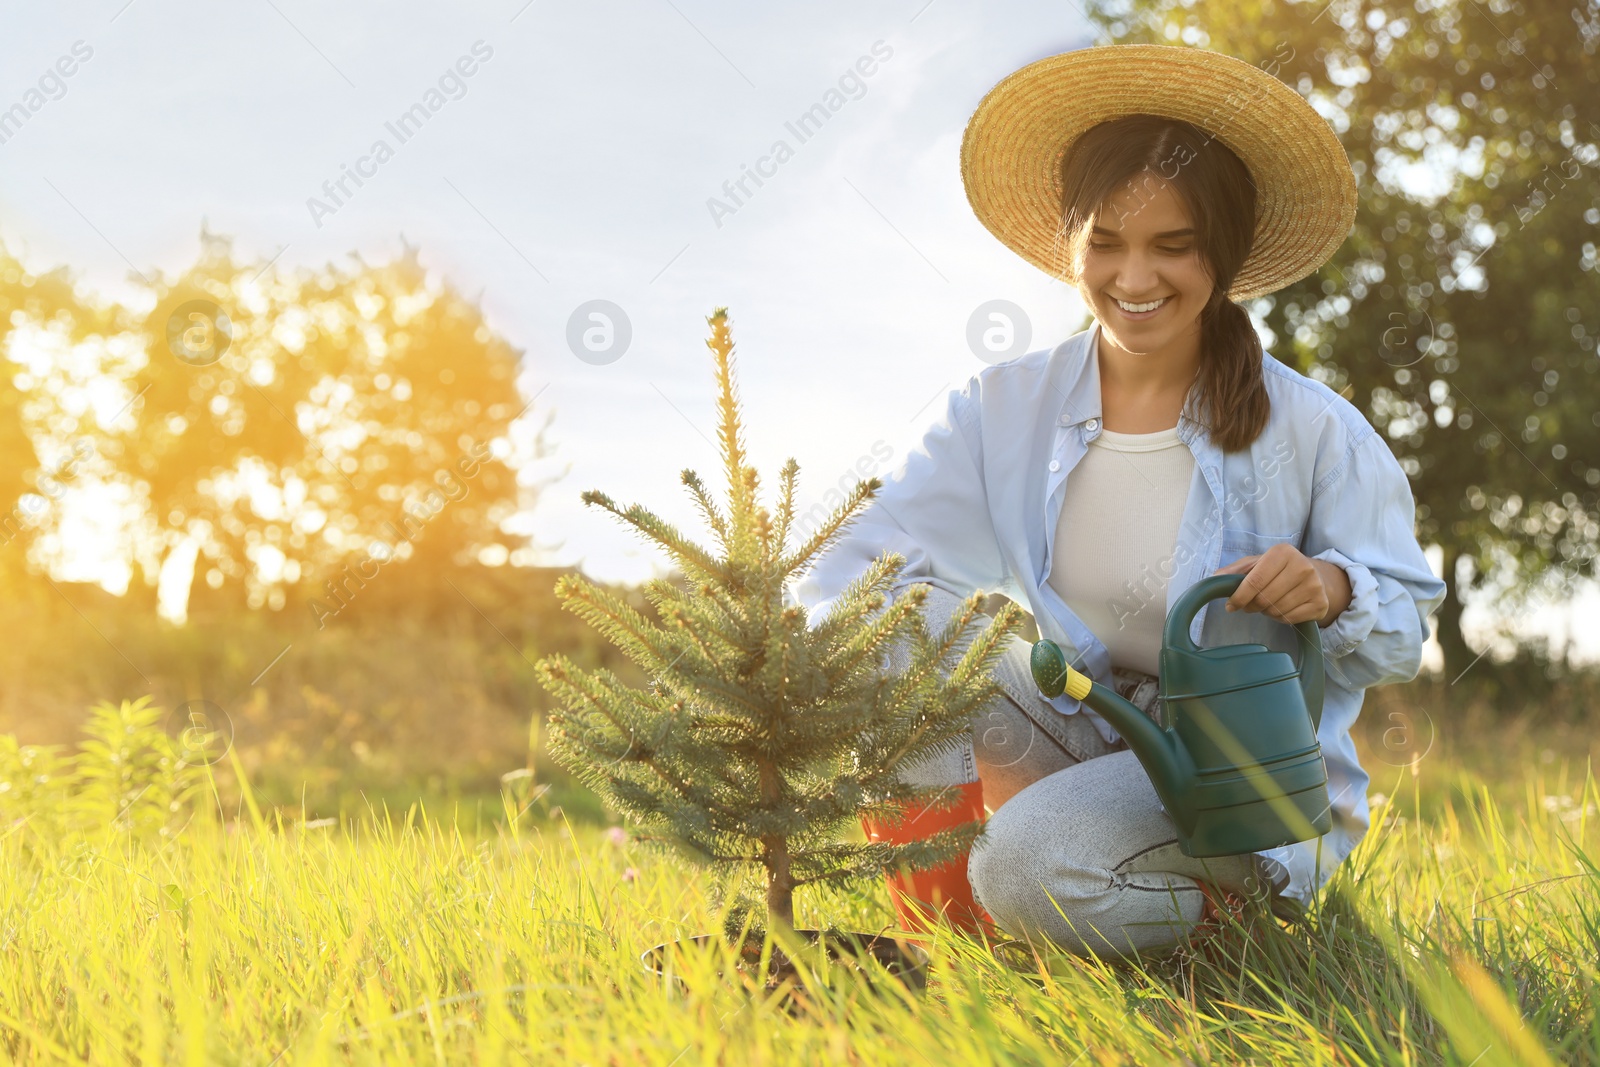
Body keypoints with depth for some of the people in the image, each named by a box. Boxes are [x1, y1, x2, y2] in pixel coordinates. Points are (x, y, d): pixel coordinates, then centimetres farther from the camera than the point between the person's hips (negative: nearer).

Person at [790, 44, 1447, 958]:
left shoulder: (1311, 430, -9)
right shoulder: (1004, 410, -2)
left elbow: (1406, 638, -4)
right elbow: (843, 582, -11)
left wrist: (1337, 589, -27)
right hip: (1072, 742, 4)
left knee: (1034, 871, -32)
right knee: (911, 618, -20)